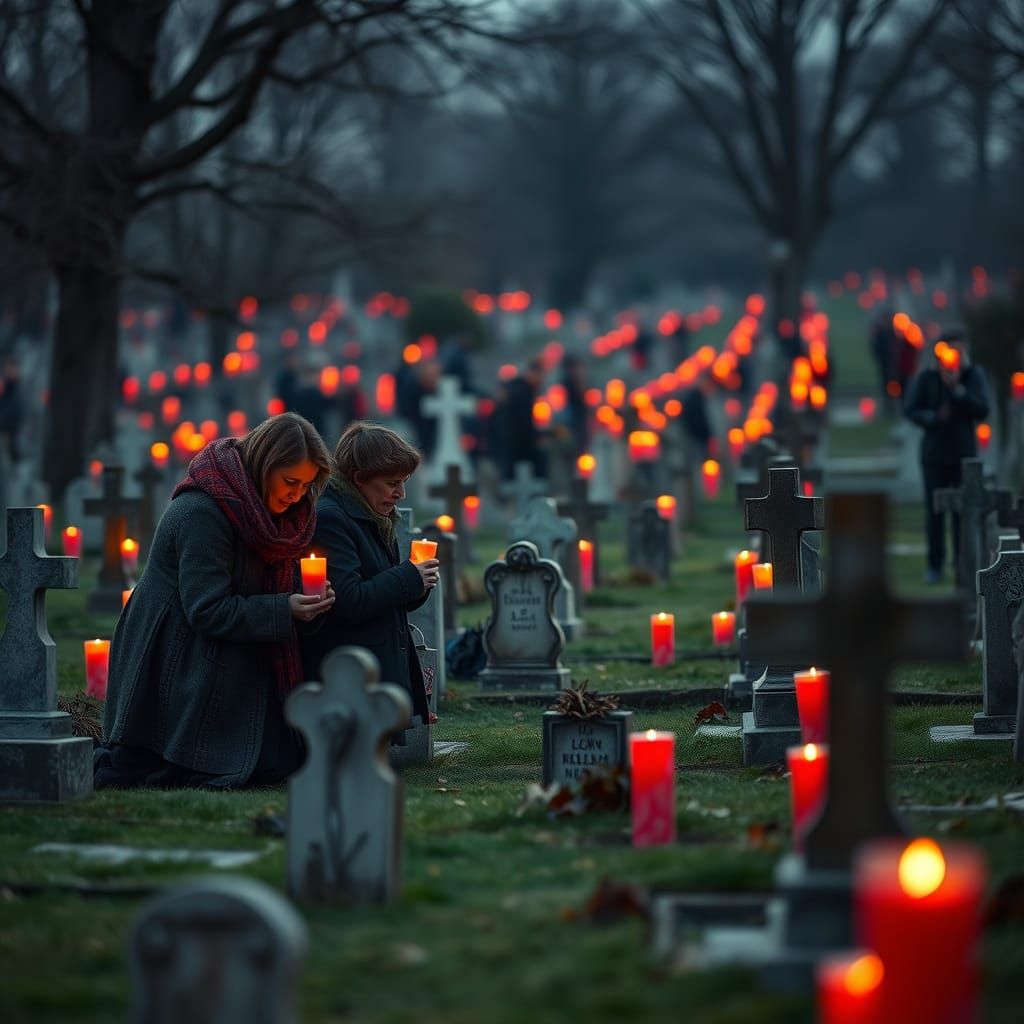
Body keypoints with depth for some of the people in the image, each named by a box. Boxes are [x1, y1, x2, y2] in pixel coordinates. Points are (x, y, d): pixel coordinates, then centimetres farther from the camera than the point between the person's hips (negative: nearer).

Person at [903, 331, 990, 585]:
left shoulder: (974, 375, -4)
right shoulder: (926, 377, -5)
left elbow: (982, 410, -12)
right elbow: (910, 408, -5)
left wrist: (956, 388, -23)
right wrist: (934, 417, -22)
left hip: (964, 452, 0)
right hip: (934, 452, 0)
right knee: (935, 509, 1)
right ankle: (935, 566, 8)